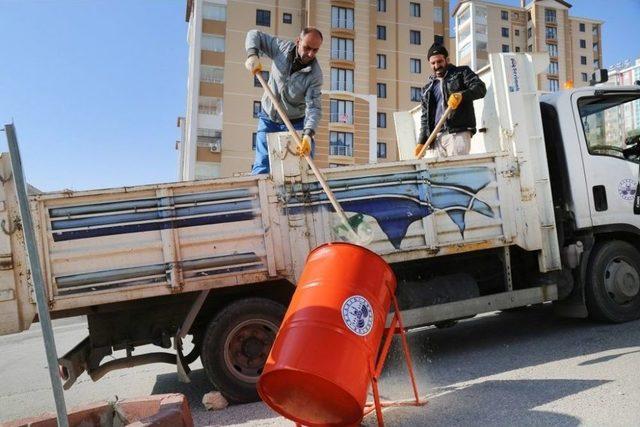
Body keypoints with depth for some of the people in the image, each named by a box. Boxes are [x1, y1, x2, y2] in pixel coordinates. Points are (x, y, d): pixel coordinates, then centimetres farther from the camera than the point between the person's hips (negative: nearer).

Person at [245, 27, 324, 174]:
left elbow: (314, 107, -26)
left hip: (296, 123, -1)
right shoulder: (282, 48, -11)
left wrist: (308, 134, -42)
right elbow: (255, 35, 0)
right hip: (268, 119, 1)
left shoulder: (315, 75, -19)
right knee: (261, 169, -5)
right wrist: (252, 55, -22)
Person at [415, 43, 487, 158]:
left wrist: (462, 95, -24)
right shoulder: (428, 87, 24)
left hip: (458, 132, -4)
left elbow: (480, 88, -3)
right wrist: (422, 141, 12)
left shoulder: (461, 73, 13)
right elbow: (425, 116, 23)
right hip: (437, 136, 4)